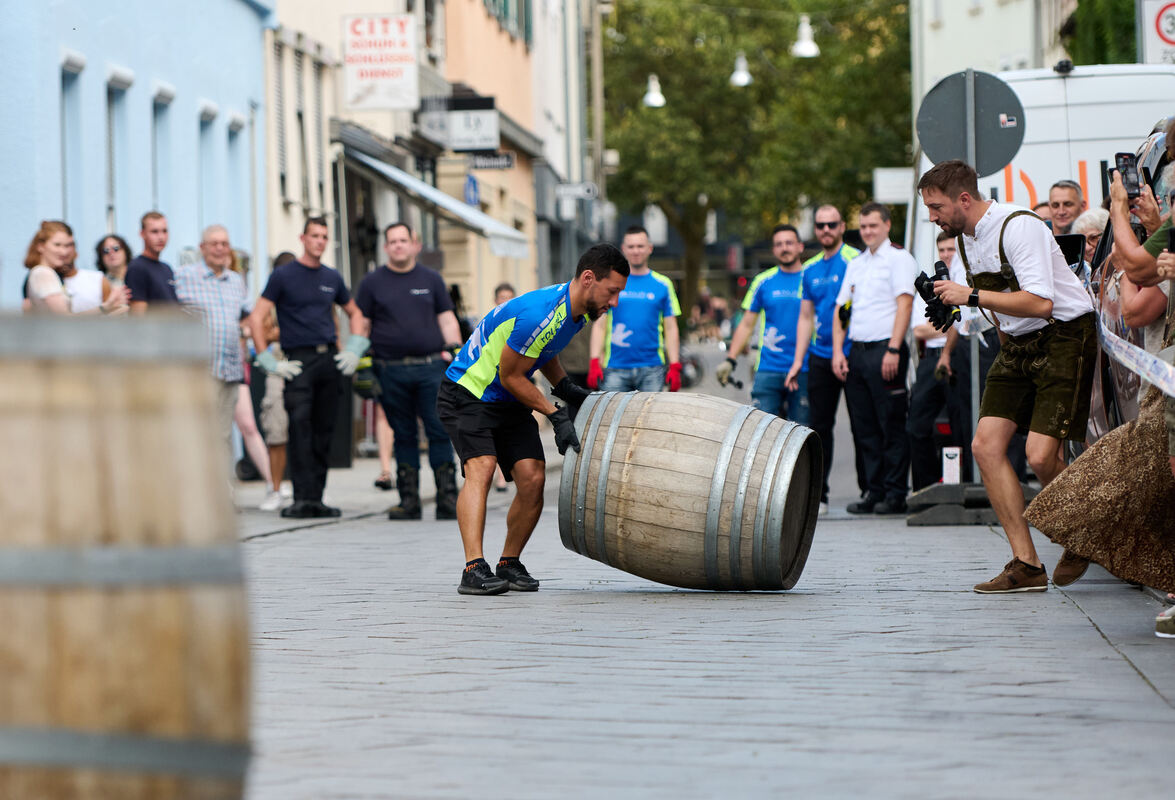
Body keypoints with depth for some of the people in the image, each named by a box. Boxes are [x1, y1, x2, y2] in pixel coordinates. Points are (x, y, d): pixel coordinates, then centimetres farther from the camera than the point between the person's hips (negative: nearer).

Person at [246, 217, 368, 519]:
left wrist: (354, 350, 14)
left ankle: (316, 498, 10)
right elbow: (256, 319, -4)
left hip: (330, 359, 5)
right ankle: (303, 498, -18)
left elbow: (355, 314, 29)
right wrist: (269, 362, -10)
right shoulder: (283, 275, 0)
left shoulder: (332, 278, 15)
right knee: (300, 427, -15)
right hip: (298, 361, -5)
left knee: (324, 432, 5)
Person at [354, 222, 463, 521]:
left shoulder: (431, 279, 13)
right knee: (403, 436, 3)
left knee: (440, 431, -7)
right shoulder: (372, 283, 10)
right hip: (391, 370, 0)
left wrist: (454, 351, 2)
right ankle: (409, 500, 8)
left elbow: (447, 319, 15)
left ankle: (447, 498, -5)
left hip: (432, 368, 0)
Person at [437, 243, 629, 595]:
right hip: (468, 393, -8)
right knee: (481, 467, -27)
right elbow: (510, 376, -21)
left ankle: (509, 565, 8)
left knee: (533, 477, -7)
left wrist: (566, 388, 5)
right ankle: (474, 570, -35)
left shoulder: (576, 311, 0)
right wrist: (556, 415, -17)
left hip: (510, 405, 8)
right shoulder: (539, 314, -30)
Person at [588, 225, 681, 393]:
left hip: (652, 368, 0)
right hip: (616, 369, 0)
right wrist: (594, 363, -3)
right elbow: (599, 326, 7)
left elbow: (670, 328, 8)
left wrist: (674, 366, 0)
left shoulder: (663, 284, 8)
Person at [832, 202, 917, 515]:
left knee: (891, 426, -6)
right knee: (864, 428, 7)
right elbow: (841, 309, 19)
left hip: (884, 349, -7)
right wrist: (838, 351, 6)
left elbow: (904, 304, -11)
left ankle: (895, 495, -3)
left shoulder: (899, 258, -1)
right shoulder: (855, 264, 20)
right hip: (856, 352, 7)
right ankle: (874, 492, 11)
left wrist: (893, 350, -19)